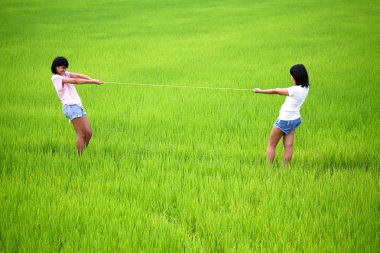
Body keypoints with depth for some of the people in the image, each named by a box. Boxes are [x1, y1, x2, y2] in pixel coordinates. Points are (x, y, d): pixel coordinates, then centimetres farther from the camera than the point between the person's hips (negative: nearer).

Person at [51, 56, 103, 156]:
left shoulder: (65, 74, 20)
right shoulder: (56, 78, -4)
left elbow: (78, 75, 2)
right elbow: (75, 81, -13)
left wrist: (92, 79, -16)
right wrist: (93, 82, -18)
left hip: (78, 106, 8)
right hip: (70, 106, -8)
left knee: (88, 133, 3)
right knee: (81, 134, -11)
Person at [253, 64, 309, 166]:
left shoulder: (295, 90, -25)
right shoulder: (305, 88, -2)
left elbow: (276, 91, -15)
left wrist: (260, 91, -7)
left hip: (285, 120, -7)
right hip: (295, 119, 7)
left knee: (271, 144, 4)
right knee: (288, 146, 7)